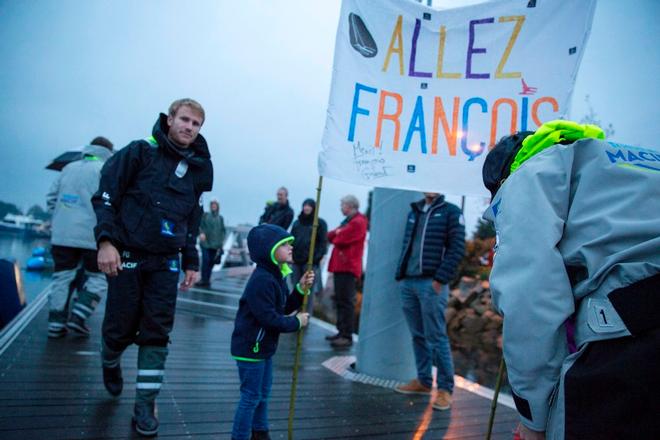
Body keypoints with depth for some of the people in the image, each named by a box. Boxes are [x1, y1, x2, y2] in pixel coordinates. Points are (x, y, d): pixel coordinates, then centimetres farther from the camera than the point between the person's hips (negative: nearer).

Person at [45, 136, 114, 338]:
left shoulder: (69, 168, 16)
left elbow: (51, 198, 17)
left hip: (62, 234, 5)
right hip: (92, 236, -5)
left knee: (62, 277, 11)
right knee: (98, 277, 9)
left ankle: (56, 323, 11)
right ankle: (78, 316, -1)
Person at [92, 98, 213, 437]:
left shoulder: (199, 168, 8)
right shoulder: (140, 152, -4)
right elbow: (106, 196, -6)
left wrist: (191, 262, 12)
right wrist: (106, 241, -17)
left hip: (165, 263, 3)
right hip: (127, 257, -3)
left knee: (157, 333, 1)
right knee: (121, 328, 8)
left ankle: (145, 406, 12)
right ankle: (110, 365, 43)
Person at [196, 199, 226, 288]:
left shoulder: (220, 218, 13)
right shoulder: (205, 215, 8)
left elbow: (223, 230, 14)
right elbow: (200, 225, 2)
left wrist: (221, 242, 6)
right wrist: (201, 233, -17)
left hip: (215, 244, 2)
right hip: (205, 242, -2)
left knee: (211, 262, 1)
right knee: (205, 260, -11)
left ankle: (207, 280, 9)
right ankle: (204, 280, -5)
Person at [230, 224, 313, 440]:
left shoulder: (277, 276, 6)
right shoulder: (262, 280, -26)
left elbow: (285, 308, 9)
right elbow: (269, 318, -28)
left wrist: (301, 289, -4)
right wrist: (296, 322, -16)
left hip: (263, 346, 10)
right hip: (250, 347, -10)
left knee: (263, 393, 21)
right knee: (251, 397, 2)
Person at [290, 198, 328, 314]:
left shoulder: (320, 223, 2)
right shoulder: (297, 223, 16)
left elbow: (323, 242, -3)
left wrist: (318, 257, -13)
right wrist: (291, 255, 5)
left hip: (311, 262, -4)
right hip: (297, 261, 4)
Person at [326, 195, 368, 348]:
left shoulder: (358, 222, -12)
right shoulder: (349, 220, 23)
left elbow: (340, 239, -17)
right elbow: (331, 236, 19)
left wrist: (336, 235, 4)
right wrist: (336, 234, -2)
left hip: (348, 267, -10)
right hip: (340, 265, 10)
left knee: (346, 301, -9)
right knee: (340, 300, 13)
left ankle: (347, 336, -7)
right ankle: (342, 332, 21)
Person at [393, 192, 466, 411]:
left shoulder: (451, 212, 0)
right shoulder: (414, 211, 17)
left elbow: (457, 248, -8)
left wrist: (440, 279, -15)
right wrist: (400, 274, 10)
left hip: (431, 283, -5)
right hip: (408, 282, 6)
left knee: (436, 337, -3)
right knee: (418, 335, 11)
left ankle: (445, 388, 7)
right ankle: (423, 380, 22)